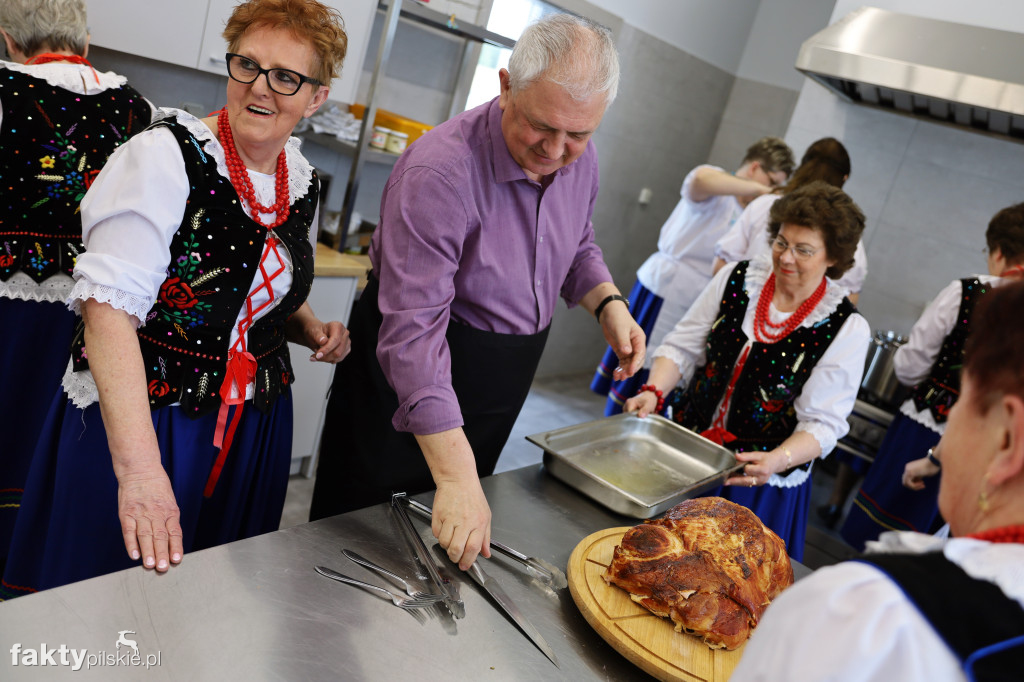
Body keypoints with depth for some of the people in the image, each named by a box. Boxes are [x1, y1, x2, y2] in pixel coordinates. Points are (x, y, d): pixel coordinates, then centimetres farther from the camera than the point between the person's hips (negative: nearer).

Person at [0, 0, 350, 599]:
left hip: (252, 432, 5)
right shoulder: (167, 156, -15)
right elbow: (110, 306, -25)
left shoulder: (306, 185, 4)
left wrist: (312, 329, -2)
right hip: (135, 420, -5)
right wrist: (140, 468, -34)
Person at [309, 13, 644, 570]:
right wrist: (455, 473, -37)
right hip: (411, 384, -6)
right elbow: (414, 334, -34)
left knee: (460, 550, 23)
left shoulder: (580, 160, -5)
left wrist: (608, 304, -6)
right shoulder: (440, 173, -30)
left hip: (499, 388, 7)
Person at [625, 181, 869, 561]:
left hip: (759, 479, -3)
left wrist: (777, 460, -30)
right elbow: (682, 347, 0)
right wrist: (655, 391, -17)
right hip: (684, 443, 3)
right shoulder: (738, 278, -3)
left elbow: (823, 423, -12)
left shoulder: (846, 328, -11)